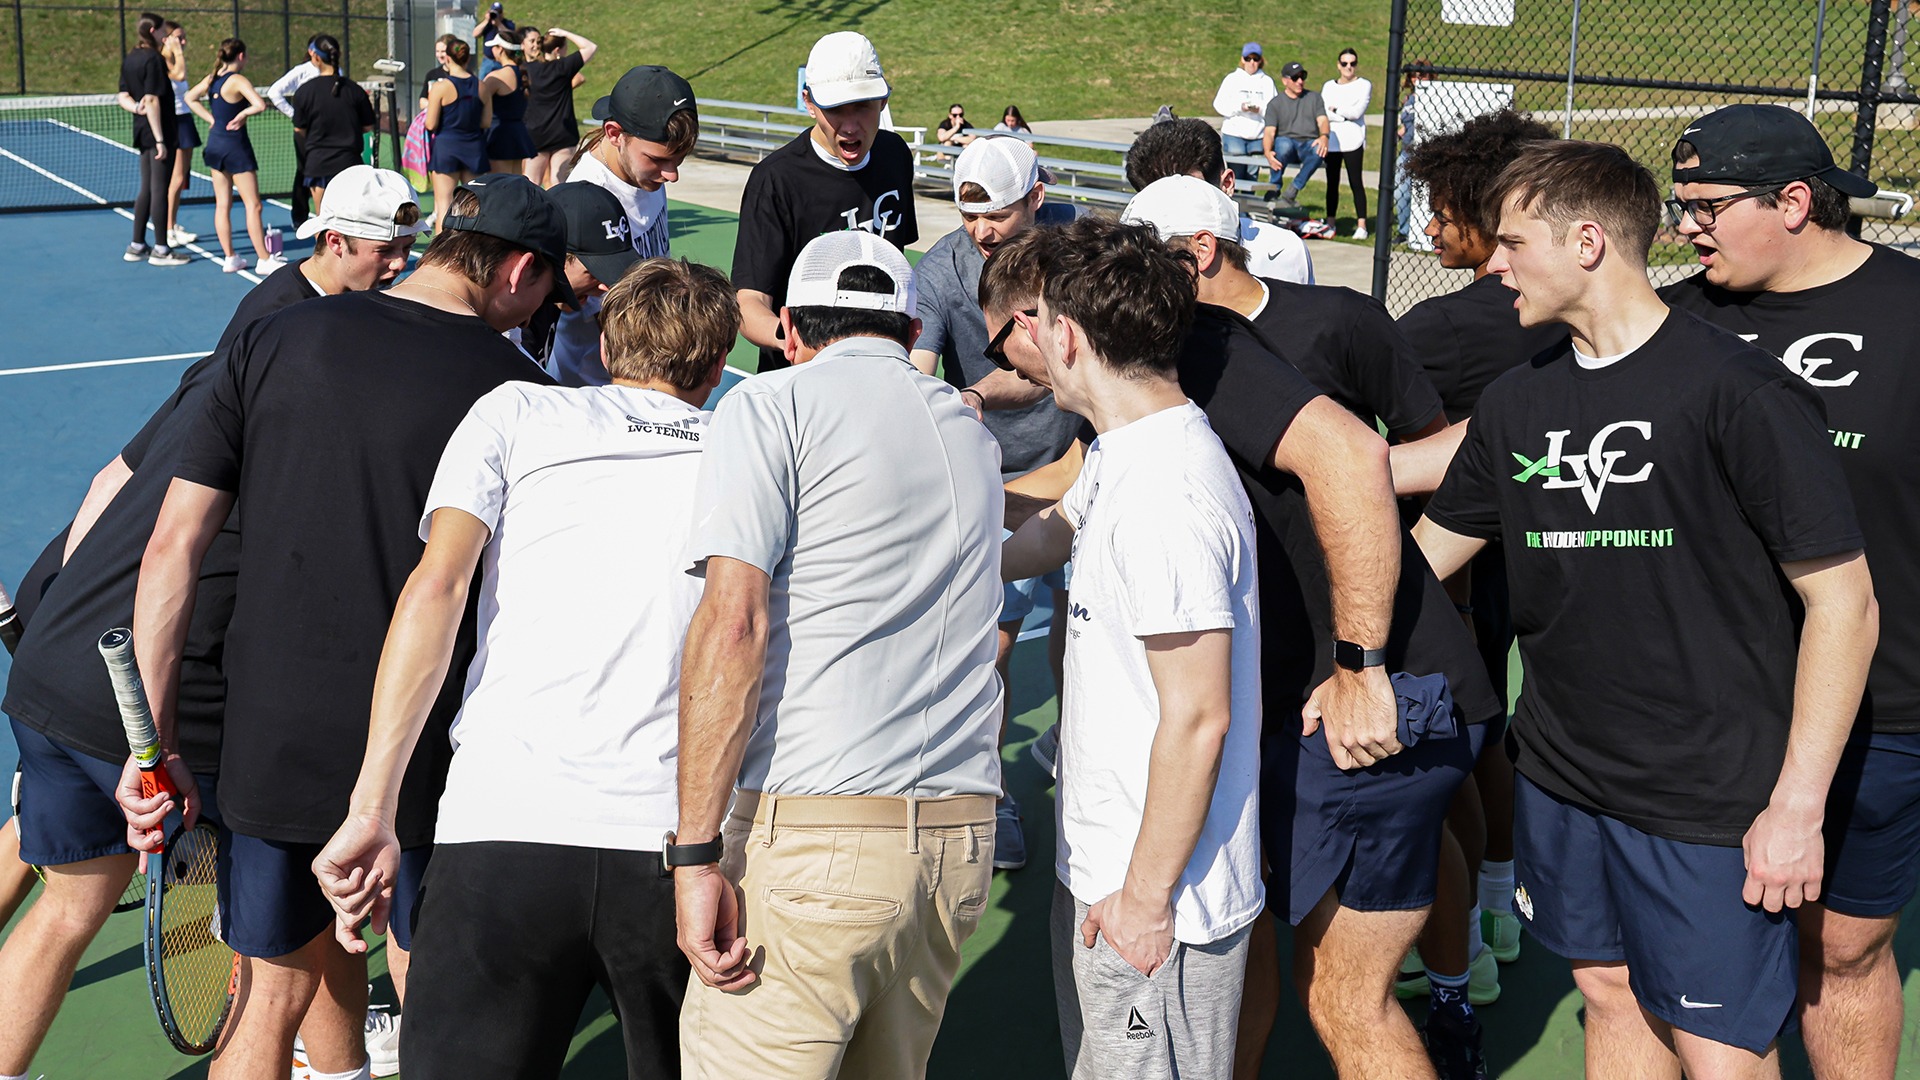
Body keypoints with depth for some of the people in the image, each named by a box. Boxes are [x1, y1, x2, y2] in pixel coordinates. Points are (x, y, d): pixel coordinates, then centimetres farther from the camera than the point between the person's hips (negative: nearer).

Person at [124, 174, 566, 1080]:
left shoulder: (273, 341, 1)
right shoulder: (515, 390, -7)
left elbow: (172, 548, -1)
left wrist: (153, 741, 4)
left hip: (267, 742, 3)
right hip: (426, 757, -2)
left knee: (277, 989, 20)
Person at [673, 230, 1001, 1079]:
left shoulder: (773, 406, -1)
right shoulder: (969, 432, 19)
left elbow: (732, 626, -11)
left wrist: (695, 852, -12)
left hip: (816, 839, -6)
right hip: (961, 839, 7)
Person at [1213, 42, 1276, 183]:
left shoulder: (1267, 81, 12)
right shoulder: (1232, 79, 9)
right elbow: (1219, 104, -2)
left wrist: (1260, 109, -18)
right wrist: (1239, 107, -16)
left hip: (1258, 136, 1)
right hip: (1233, 133, -1)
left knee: (1252, 175, 1)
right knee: (1236, 173, -6)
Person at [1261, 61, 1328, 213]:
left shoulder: (1314, 97, 18)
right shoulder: (1275, 103, 12)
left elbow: (1322, 121, 3)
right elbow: (1269, 132, -2)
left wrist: (1323, 137, -23)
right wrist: (1268, 152, -25)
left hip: (1309, 145, 1)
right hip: (1286, 142, -1)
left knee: (1319, 150, -36)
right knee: (1284, 144, -39)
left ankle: (1291, 193, -26)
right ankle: (1273, 192, -26)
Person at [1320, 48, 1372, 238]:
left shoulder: (1364, 85, 4)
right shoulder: (1329, 86, 15)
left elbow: (1357, 111, -9)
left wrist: (1335, 110, 1)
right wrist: (1345, 115, -11)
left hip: (1353, 141, -4)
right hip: (1331, 140, 4)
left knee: (1356, 182, -7)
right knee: (1332, 183, 6)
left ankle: (1361, 225, -8)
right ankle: (1330, 222, 10)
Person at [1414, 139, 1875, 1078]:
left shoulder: (1737, 391, -14)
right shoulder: (1517, 401, 6)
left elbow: (1843, 604, -13)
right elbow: (1422, 555, 16)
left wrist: (1798, 805, -15)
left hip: (1713, 797, -6)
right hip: (1560, 775, 6)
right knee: (1613, 997, 18)